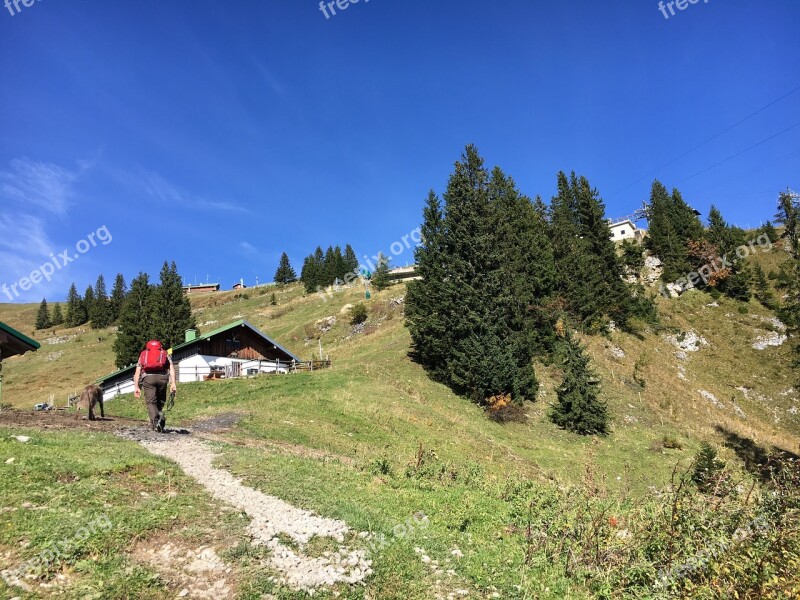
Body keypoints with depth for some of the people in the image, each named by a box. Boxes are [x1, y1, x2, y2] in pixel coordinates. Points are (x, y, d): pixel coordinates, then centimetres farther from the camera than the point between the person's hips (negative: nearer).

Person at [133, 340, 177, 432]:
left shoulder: (143, 354, 28)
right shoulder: (165, 353, 25)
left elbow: (137, 372, 15)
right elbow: (171, 368, 7)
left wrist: (136, 387, 10)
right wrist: (173, 383, -1)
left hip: (148, 378, 0)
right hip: (162, 377, 1)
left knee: (150, 402, -2)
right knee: (160, 402, 17)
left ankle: (155, 421, -21)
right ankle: (161, 417, -3)